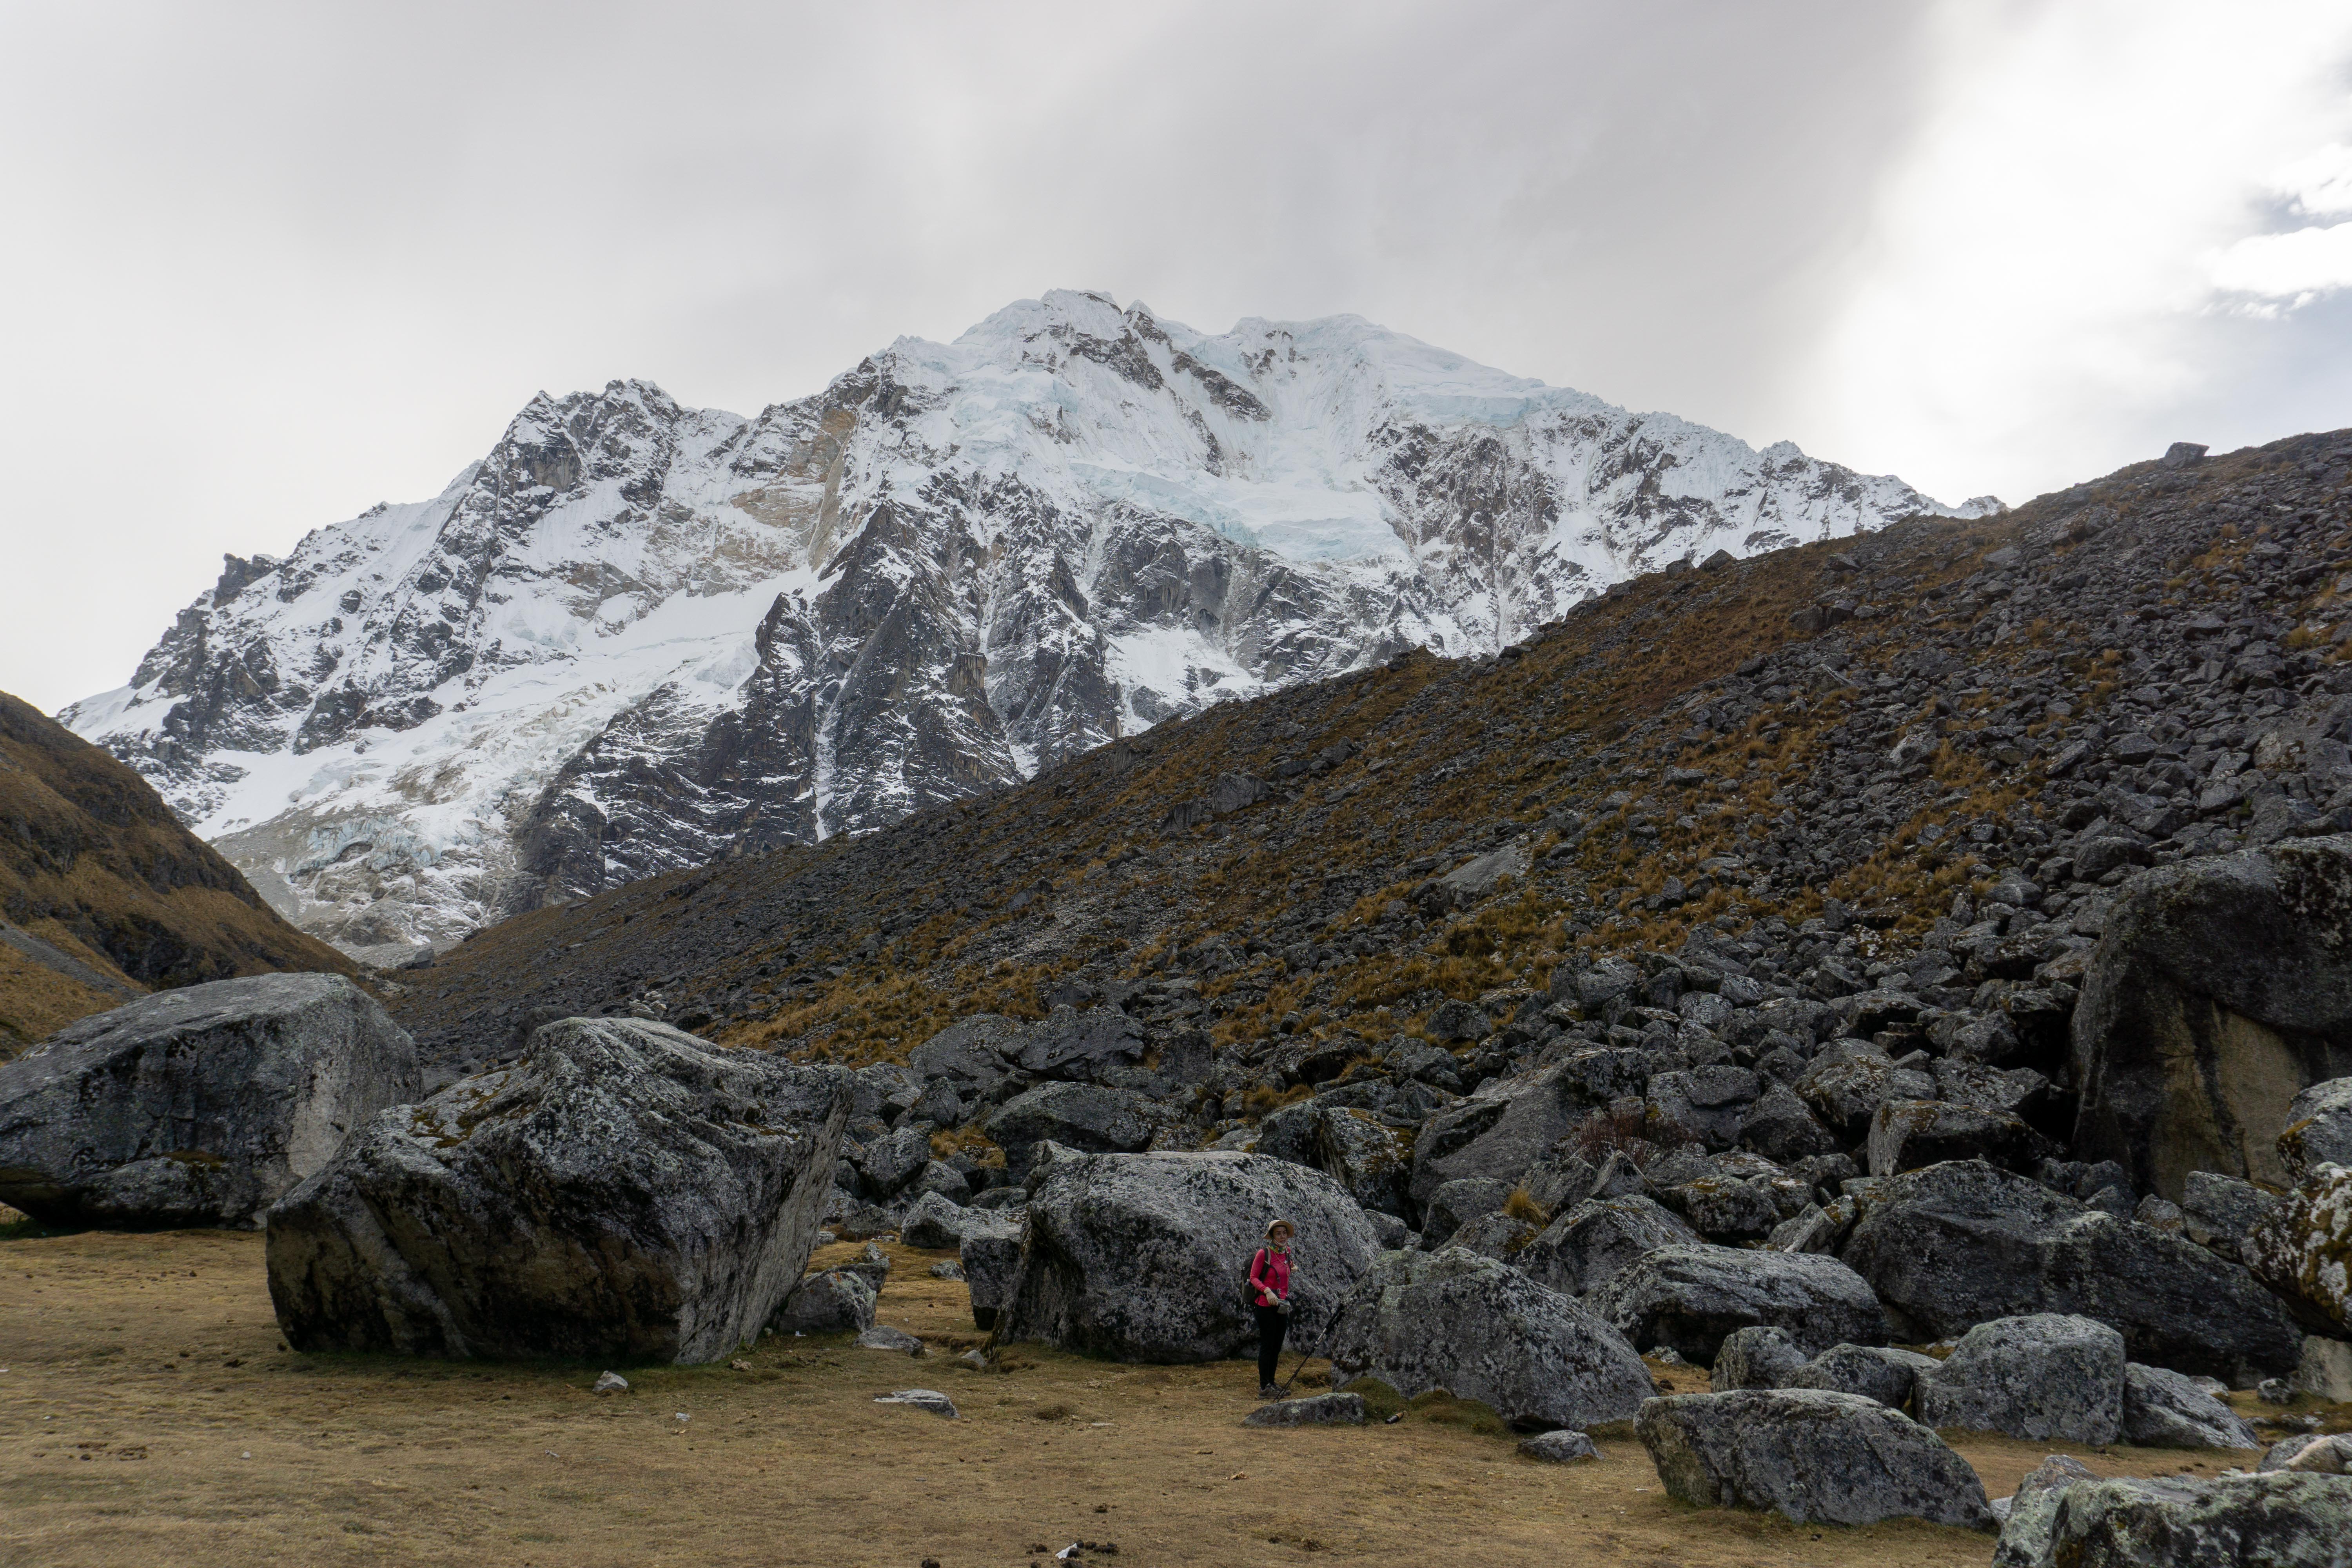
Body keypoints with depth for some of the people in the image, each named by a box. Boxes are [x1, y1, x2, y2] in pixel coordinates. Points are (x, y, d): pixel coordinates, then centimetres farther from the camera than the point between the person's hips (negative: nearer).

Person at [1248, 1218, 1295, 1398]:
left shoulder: (1287, 1253, 10)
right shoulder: (1264, 1253, -9)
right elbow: (1253, 1277, -8)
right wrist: (1267, 1291, -21)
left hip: (1282, 1305, 7)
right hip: (1266, 1305, -7)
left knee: (1277, 1346, 10)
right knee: (1267, 1345, -6)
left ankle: (1271, 1384, 18)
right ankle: (1264, 1388, -4)